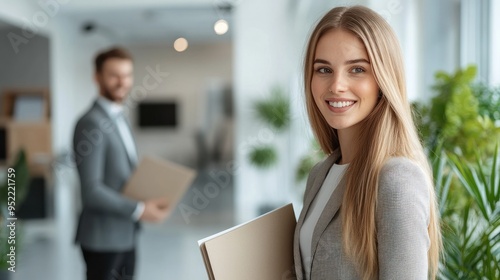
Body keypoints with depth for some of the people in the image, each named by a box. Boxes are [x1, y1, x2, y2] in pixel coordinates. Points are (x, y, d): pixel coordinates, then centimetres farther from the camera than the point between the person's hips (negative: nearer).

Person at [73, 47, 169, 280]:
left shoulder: (119, 118, 12)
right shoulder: (91, 124, -18)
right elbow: (91, 191, -23)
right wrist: (139, 210, -20)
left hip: (125, 234, 9)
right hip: (103, 237, -9)